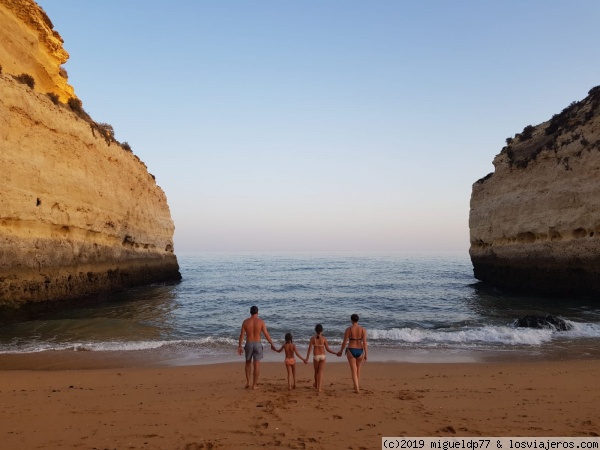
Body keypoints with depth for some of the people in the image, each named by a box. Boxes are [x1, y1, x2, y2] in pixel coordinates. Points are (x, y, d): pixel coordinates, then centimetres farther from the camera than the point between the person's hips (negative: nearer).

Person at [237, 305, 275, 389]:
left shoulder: (245, 322, -3)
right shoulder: (261, 321, -7)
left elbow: (241, 335, -3)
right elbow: (266, 334, -6)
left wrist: (239, 346, 5)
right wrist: (272, 344, 4)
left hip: (248, 344, 2)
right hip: (257, 344, -1)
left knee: (248, 363, 20)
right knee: (257, 364, 5)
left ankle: (247, 382, 18)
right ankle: (254, 385, 8)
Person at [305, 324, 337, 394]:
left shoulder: (312, 338, -6)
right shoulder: (324, 338, -6)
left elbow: (310, 349, -9)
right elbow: (327, 349, -5)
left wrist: (307, 358, -5)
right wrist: (335, 353, 7)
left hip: (316, 357, 1)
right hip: (322, 357, -1)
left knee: (316, 372, 21)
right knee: (320, 373, -1)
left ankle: (316, 385, 44)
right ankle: (319, 389, -14)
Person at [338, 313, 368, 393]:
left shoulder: (348, 329, -9)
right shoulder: (363, 329, -5)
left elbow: (344, 342, -6)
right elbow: (364, 343, -9)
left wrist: (341, 351, 9)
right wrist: (366, 354, -4)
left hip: (351, 351, -3)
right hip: (360, 351, 3)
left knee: (354, 371, 4)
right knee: (358, 369, 23)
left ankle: (357, 389, -6)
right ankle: (357, 386, 36)